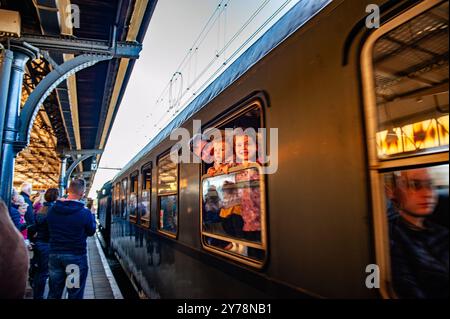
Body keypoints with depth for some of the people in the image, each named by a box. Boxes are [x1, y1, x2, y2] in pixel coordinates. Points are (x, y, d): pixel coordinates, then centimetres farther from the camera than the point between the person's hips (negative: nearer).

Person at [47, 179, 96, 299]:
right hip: (76, 256, -4)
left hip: (54, 254, 5)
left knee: (53, 293, 20)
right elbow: (91, 232, -2)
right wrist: (92, 215, 12)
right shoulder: (85, 212, -18)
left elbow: (49, 229, 11)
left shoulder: (52, 209, -5)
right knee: (75, 294, 8)